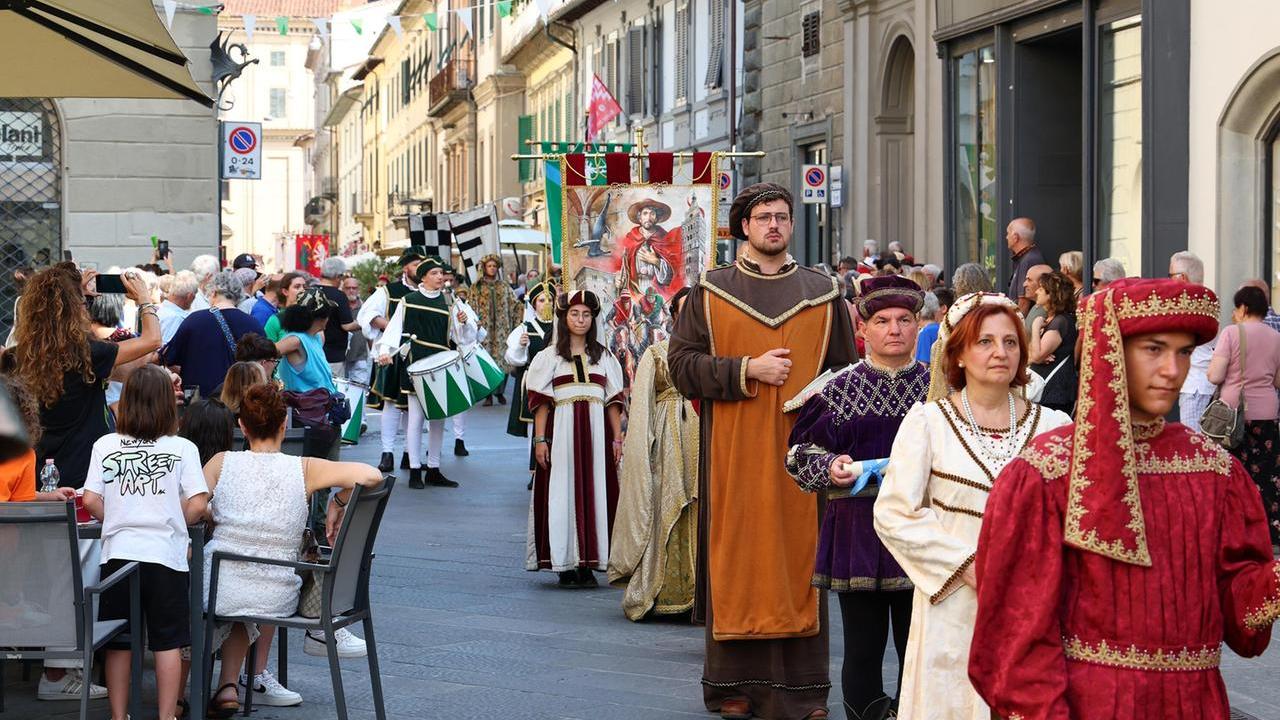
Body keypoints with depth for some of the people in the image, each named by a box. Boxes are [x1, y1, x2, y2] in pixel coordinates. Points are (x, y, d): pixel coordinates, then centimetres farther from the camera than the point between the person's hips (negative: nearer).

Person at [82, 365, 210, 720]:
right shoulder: (183, 449, -3)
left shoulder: (105, 446, 2)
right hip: (165, 556, -2)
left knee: (118, 642, 10)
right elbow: (197, 505, -8)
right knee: (168, 642, 5)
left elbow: (90, 501, -1)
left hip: (117, 553, 2)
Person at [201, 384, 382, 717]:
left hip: (218, 592, 0)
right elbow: (372, 476, -15)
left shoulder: (222, 462, -4)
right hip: (275, 601, 0)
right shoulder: (304, 469, -6)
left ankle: (229, 687, 23)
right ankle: (257, 674, 37)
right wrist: (339, 503, 3)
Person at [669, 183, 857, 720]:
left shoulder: (822, 294, 10)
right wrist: (747, 370, -10)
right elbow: (682, 362, 1)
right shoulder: (710, 292, 7)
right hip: (734, 451, -1)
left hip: (801, 449, 1)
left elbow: (845, 373, 9)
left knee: (799, 554, -1)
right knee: (737, 556, 0)